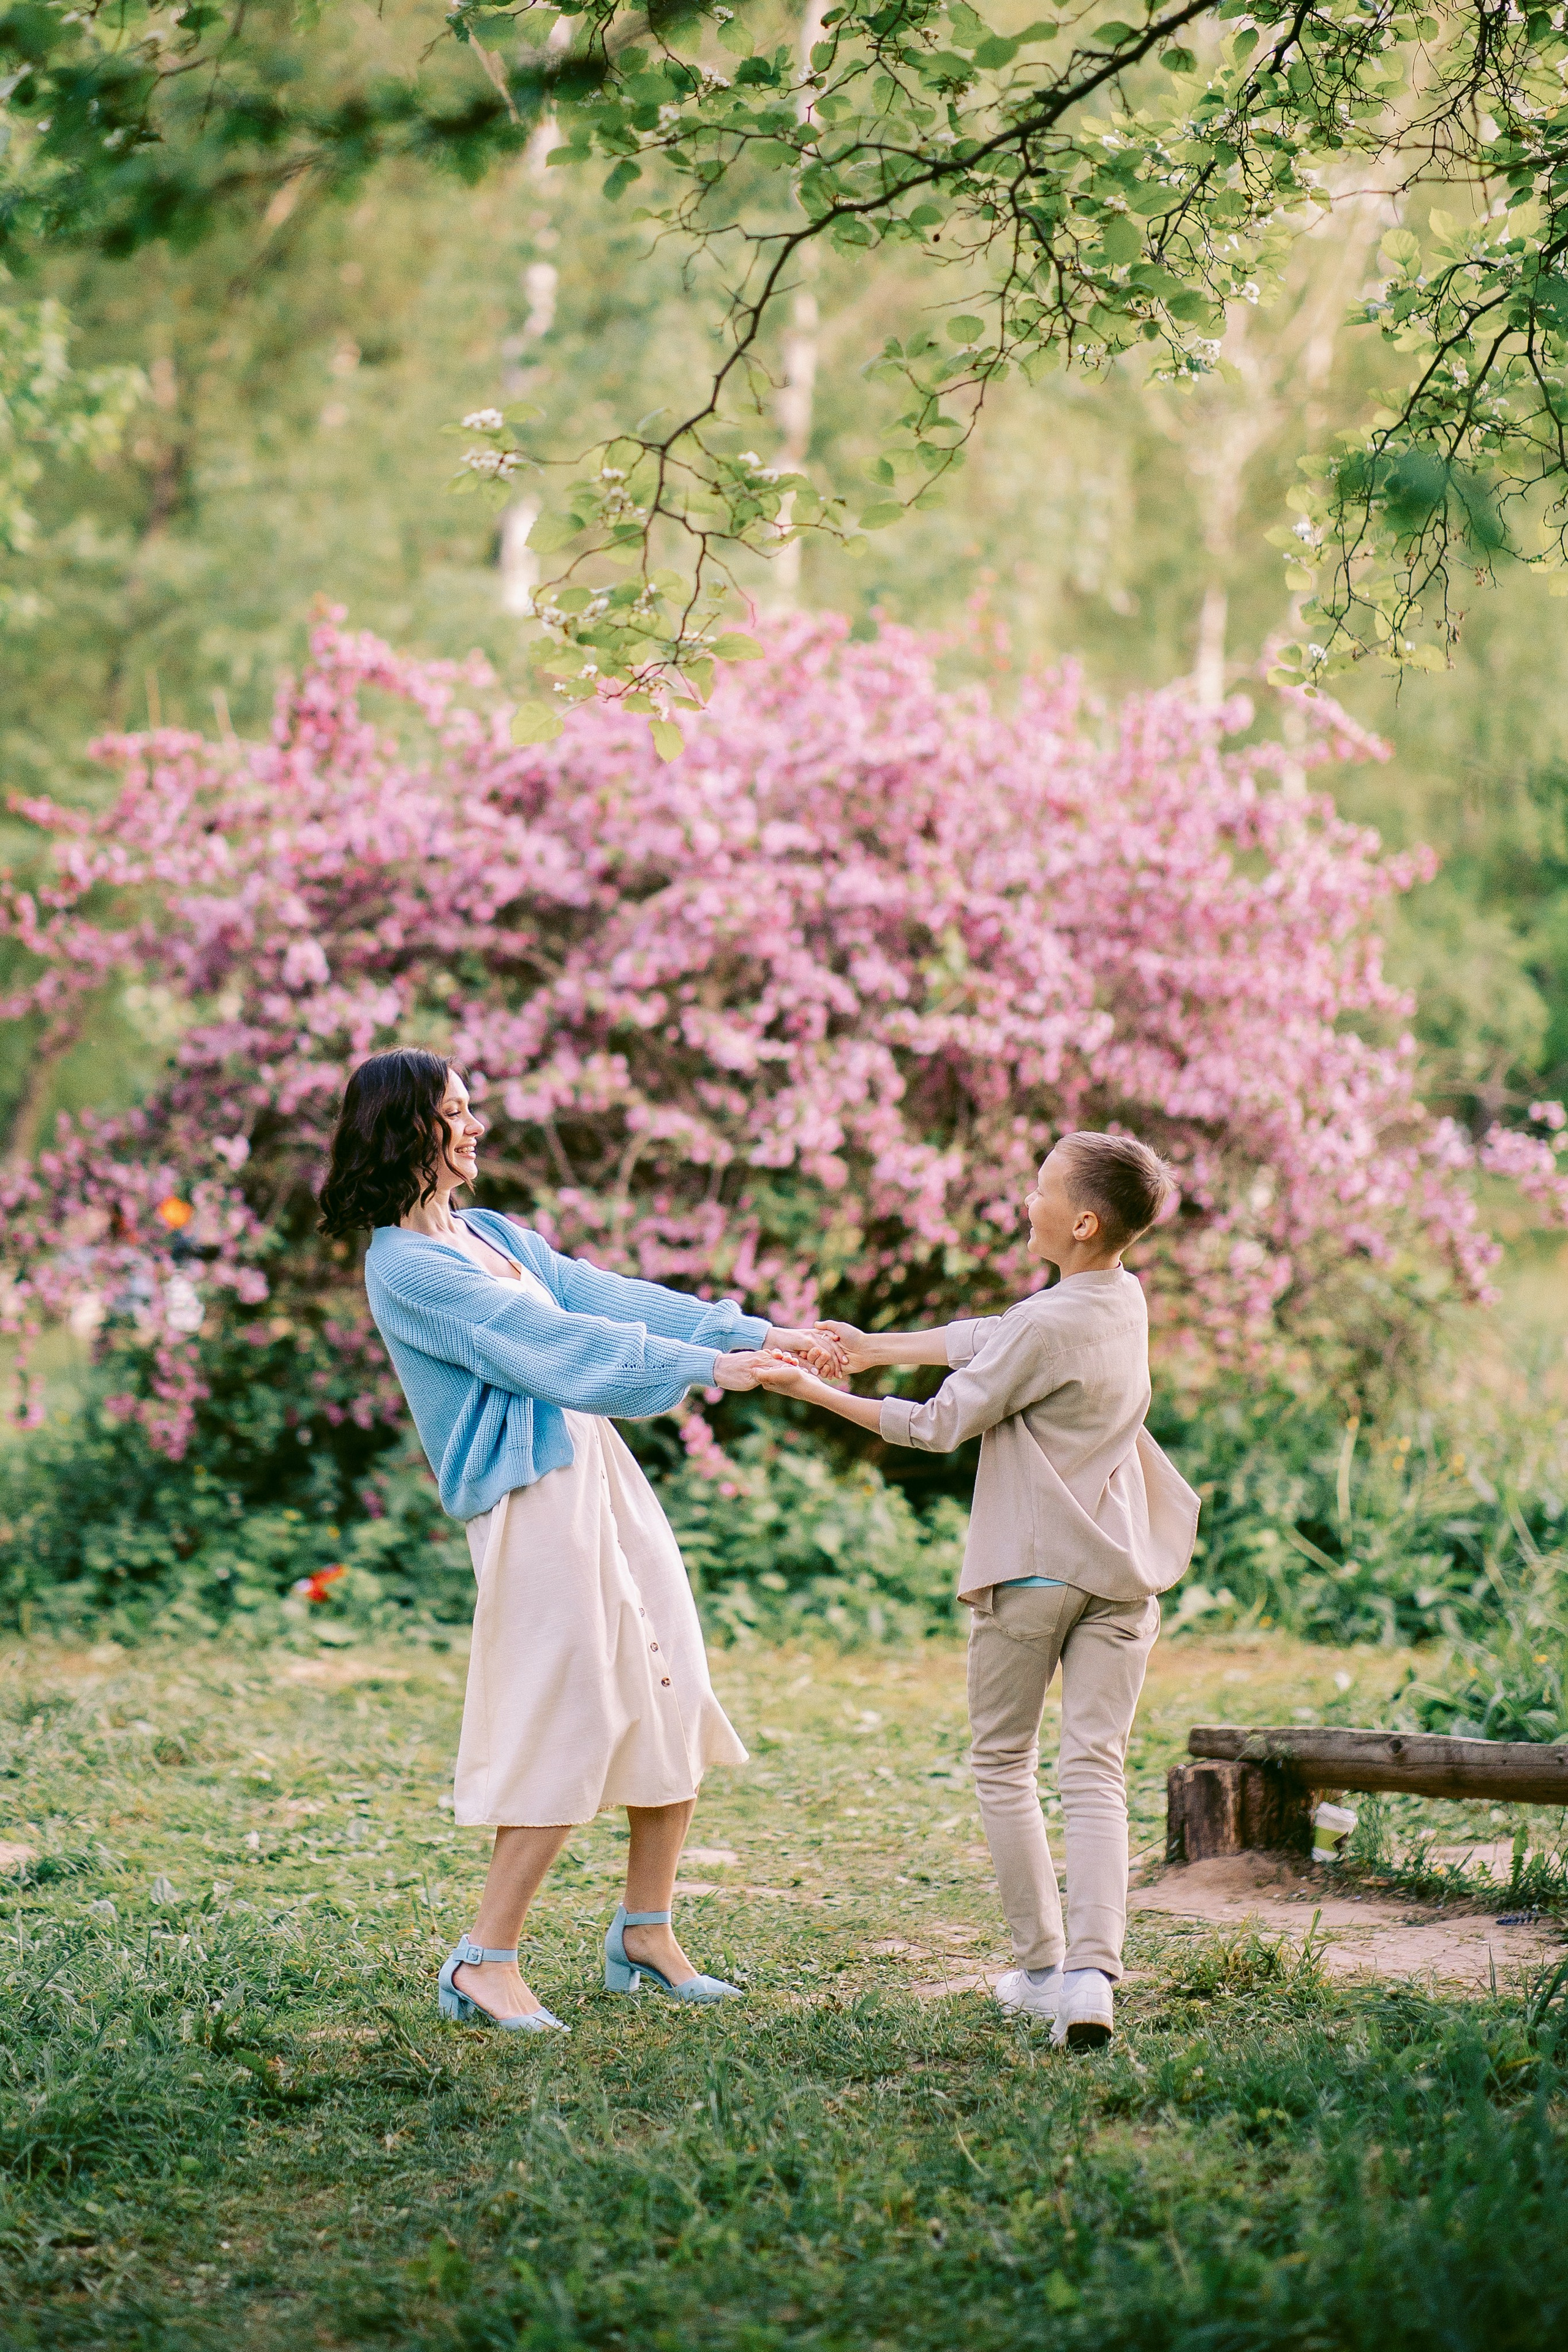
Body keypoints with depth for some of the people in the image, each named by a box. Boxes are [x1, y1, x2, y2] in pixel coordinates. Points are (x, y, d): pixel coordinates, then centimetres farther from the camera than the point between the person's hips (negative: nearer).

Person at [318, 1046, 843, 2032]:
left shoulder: (488, 1231, 16)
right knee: (570, 1728, -8)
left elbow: (605, 1294, 12)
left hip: (603, 1471, 9)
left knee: (675, 1701, 10)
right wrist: (704, 1368, -19)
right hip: (533, 1498, -9)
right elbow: (549, 1344, -18)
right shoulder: (405, 1268, -12)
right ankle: (485, 1962, 3)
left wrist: (760, 1335, 4)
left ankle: (647, 1932, 22)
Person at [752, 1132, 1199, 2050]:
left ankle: (1042, 1967, 12)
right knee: (1096, 1770, -1)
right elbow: (987, 1341, 14)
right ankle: (1092, 1972, -16)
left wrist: (815, 1390, -4)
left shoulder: (1047, 1327, -17)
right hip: (1119, 1570, 6)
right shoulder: (1126, 1300, 6)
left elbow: (942, 1423, -10)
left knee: (1004, 1764, 11)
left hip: (1031, 1570, -6)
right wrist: (878, 1346, 19)